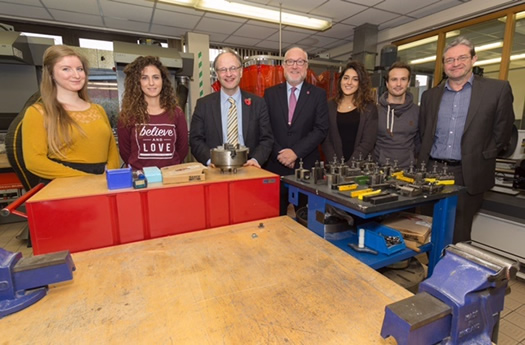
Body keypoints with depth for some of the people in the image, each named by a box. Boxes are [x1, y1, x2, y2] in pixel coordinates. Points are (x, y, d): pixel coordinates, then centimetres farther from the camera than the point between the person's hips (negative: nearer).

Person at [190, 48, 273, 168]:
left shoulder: (258, 103, 7)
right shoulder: (203, 104, 6)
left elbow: (266, 138, 5)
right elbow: (196, 139, 4)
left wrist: (255, 159, -11)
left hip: (248, 169, 1)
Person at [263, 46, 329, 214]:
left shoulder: (318, 94, 4)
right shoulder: (270, 93, 7)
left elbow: (321, 129, -5)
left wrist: (295, 152, -15)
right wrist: (280, 154, -10)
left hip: (306, 166, 0)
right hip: (276, 165, 1)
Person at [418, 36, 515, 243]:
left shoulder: (497, 89, 1)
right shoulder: (430, 95, 10)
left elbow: (501, 133, 3)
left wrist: (480, 158, 0)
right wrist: (427, 160, 7)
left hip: (468, 175, -2)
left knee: (457, 237, 7)